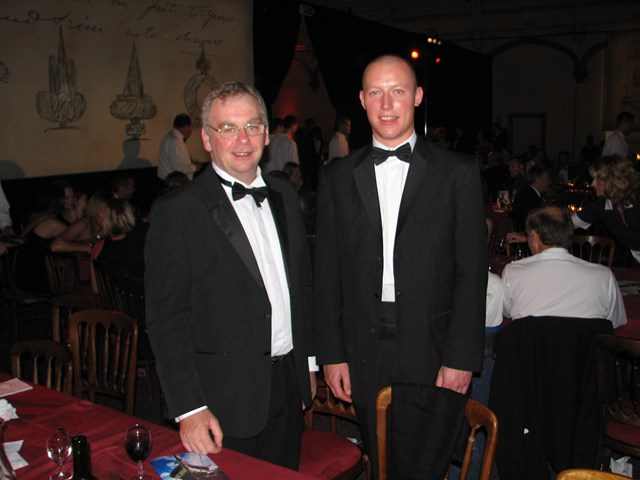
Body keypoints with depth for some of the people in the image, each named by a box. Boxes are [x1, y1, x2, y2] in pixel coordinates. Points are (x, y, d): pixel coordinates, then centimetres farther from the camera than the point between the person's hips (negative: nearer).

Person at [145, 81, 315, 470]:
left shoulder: (284, 196, 7)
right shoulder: (177, 212, -12)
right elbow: (166, 319, -13)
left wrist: (309, 363, 13)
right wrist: (189, 408, -16)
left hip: (289, 389, 6)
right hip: (224, 400, -5)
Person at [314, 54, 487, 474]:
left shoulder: (459, 173, -1)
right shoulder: (337, 178, 6)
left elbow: (472, 271, -3)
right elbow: (327, 273, 5)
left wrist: (461, 358, -7)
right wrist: (332, 354, 2)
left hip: (434, 350, -2)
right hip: (364, 354, 2)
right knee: (380, 464, 13)